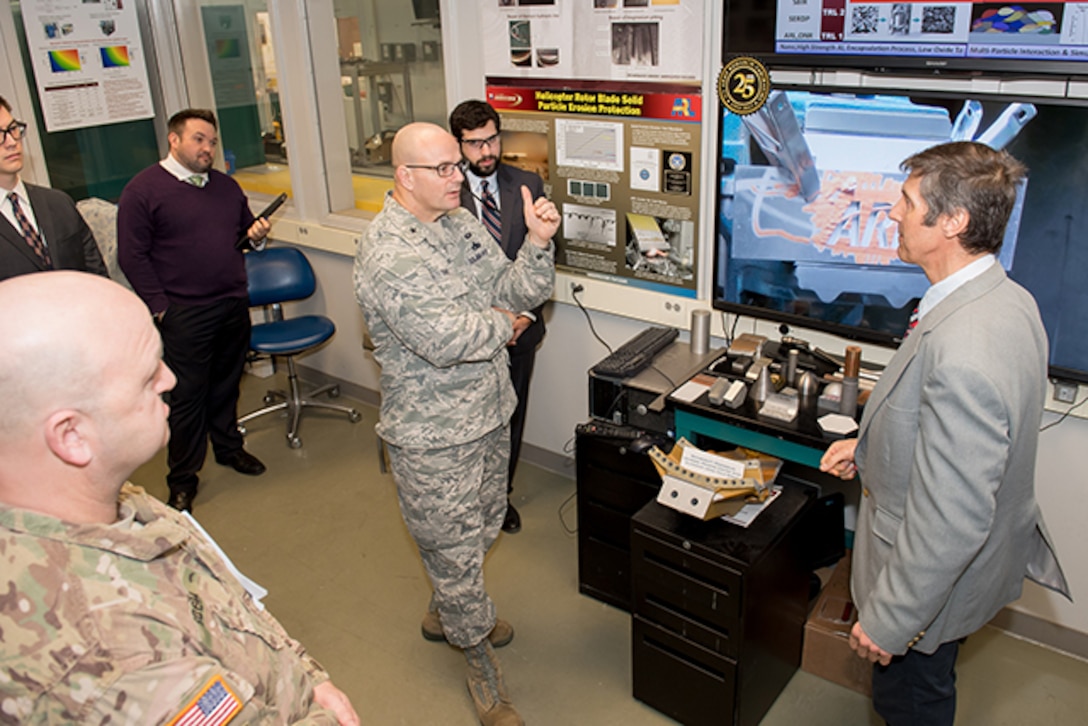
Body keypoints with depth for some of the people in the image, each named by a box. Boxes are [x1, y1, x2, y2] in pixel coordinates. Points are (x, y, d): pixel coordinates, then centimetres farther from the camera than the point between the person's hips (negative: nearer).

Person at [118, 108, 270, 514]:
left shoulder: (225, 186, 13)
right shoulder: (143, 190, -6)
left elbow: (245, 228, 26)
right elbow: (132, 256, -9)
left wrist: (256, 235, 1)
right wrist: (160, 308, -13)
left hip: (234, 305, 6)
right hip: (184, 314, -5)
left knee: (227, 385, 17)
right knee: (188, 396, 1)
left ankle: (229, 447, 37)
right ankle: (182, 479, 15)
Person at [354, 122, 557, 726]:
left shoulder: (462, 223, 4)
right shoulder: (388, 253, -24)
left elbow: (517, 290, 1)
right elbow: (445, 339, -34)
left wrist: (538, 243, -18)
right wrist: (501, 324, -15)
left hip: (489, 415, 9)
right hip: (433, 437, -9)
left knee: (481, 527, 26)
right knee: (453, 545, 8)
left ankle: (447, 612, 52)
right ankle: (478, 656, 31)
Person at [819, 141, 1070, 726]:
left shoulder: (962, 355, -39)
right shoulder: (1007, 299, -5)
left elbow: (949, 520, -33)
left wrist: (888, 622, -22)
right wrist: (870, 446, 10)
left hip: (937, 581, -9)